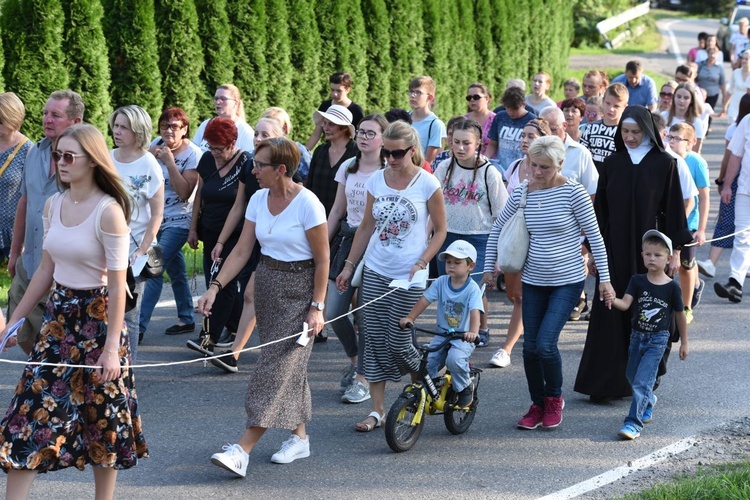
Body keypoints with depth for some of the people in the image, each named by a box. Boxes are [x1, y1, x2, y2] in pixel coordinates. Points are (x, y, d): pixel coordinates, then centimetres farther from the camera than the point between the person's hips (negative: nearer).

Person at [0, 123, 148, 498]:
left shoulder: (109, 212, -16)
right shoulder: (53, 205, 4)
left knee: (101, 419, 7)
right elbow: (46, 270, 13)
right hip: (58, 316, 6)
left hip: (97, 318, -6)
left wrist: (112, 347, -19)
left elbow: (117, 285, -16)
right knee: (30, 410, 1)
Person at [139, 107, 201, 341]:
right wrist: (149, 155, -13)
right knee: (175, 271, 15)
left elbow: (184, 193, -20)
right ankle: (186, 320, 26)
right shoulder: (158, 144, 2)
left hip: (178, 222, -6)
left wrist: (169, 162, -25)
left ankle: (140, 325, -15)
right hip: (156, 218, 6)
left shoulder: (193, 154, -14)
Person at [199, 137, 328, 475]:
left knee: (277, 364, -9)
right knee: (289, 364, 12)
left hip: (299, 288, -7)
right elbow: (241, 251, 4)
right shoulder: (258, 200, 3)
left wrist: (317, 307, -15)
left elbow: (322, 260, -12)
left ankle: (243, 450, -16)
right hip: (267, 283, 7)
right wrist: (215, 287, -6)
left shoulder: (307, 204, -16)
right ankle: (299, 437, 24)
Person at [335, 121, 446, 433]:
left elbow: (440, 231, 0)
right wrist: (349, 265, 12)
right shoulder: (377, 180, 4)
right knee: (374, 341, 2)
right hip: (375, 271, 4)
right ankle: (377, 410, 8)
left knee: (398, 342, -3)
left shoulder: (427, 184, -7)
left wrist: (421, 263, -12)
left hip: (407, 277, -4)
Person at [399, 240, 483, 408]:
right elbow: (424, 300, -6)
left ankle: (465, 388, -2)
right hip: (442, 335, 4)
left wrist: (473, 332, -44)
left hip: (463, 338, -4)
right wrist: (409, 318, -20)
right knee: (427, 361, -18)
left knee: (454, 359, -32)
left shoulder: (472, 288, -12)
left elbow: (475, 312, -26)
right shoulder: (441, 282, 0)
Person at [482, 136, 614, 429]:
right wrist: (489, 268, 12)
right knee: (530, 347, 4)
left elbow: (594, 236, -7)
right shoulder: (522, 193, 0)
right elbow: (497, 229, 13)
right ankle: (537, 405, 23)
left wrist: (604, 279, -8)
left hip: (567, 281, -4)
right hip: (534, 281, 5)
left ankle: (555, 398, 12)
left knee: (545, 344, -14)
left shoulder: (573, 193, -12)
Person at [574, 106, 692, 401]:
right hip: (615, 249, 2)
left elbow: (673, 208, -1)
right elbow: (600, 208, 8)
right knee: (609, 315, -2)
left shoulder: (664, 164, -1)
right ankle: (604, 383, 0)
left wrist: (675, 250, -3)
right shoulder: (612, 164, 5)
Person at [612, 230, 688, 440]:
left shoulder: (672, 287, -8)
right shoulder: (637, 281, -3)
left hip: (658, 339, -4)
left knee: (642, 381, -15)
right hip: (637, 336, 4)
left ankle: (634, 423, -15)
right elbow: (625, 304, -15)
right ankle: (648, 401, 49)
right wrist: (612, 300, -37)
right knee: (632, 376, 20)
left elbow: (679, 315, 2)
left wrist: (684, 342, 8)